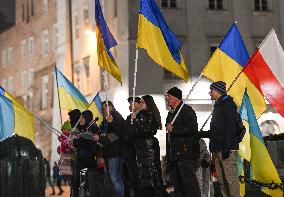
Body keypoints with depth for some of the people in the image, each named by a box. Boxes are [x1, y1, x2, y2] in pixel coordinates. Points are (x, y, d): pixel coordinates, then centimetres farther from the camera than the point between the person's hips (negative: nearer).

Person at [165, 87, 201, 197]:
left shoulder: (187, 110, -6)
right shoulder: (171, 113, 21)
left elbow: (193, 128, -20)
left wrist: (174, 129, -16)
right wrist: (168, 154, 20)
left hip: (186, 153, -9)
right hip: (173, 155, 9)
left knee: (189, 181, -10)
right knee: (176, 182, 10)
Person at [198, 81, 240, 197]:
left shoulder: (227, 104, -6)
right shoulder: (218, 106, 22)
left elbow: (230, 128, -16)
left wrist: (226, 148, -21)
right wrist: (201, 134, 26)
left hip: (227, 149, -10)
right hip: (218, 150, 10)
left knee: (231, 178, -12)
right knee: (221, 180, 7)